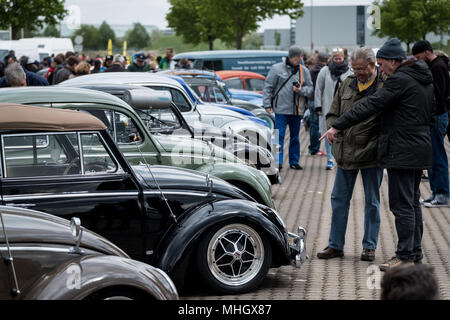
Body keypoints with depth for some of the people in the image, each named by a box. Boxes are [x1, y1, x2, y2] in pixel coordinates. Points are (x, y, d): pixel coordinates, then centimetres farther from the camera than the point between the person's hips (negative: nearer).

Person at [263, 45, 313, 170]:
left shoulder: (304, 71, 8)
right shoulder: (277, 69, -2)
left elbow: (310, 88, 10)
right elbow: (268, 87, -1)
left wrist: (301, 90, -11)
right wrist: (267, 104, -7)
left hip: (297, 110, 4)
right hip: (281, 109, -4)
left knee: (295, 137, 11)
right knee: (279, 136, -8)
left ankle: (294, 161, 20)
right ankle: (278, 161, -7)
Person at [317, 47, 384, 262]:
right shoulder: (348, 84, 10)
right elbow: (333, 113, 17)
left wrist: (376, 145, -16)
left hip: (371, 155, -5)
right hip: (345, 153, 5)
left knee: (372, 202, 7)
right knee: (339, 199, 9)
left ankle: (369, 246, 17)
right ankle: (335, 245, 18)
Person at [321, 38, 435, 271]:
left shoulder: (399, 80, -16)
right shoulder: (424, 79, 14)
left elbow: (370, 106, -20)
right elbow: (431, 113, 23)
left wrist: (337, 127, -18)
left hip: (402, 153, -10)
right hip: (420, 149, 10)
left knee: (402, 205, -6)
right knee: (413, 202, 15)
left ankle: (405, 255, -5)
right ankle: (415, 252, 21)